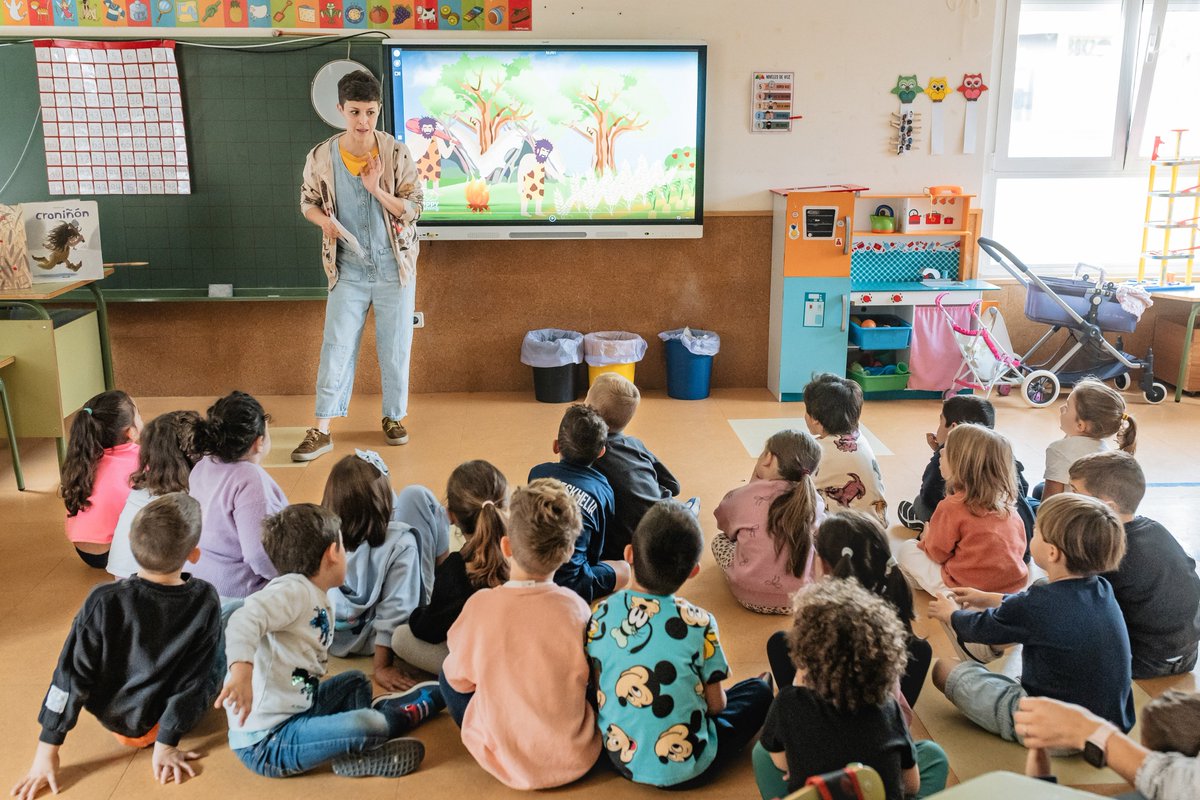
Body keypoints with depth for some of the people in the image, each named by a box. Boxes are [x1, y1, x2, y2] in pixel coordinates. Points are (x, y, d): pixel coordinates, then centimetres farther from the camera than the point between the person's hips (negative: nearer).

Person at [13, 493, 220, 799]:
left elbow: (71, 677, -18)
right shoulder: (205, 601, -24)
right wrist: (165, 745, -9)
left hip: (112, 715, 2)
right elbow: (192, 680, -19)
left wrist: (47, 749, -8)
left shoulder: (104, 602, -25)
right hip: (169, 720, -1)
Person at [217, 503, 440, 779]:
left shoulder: (322, 604, 10)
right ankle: (403, 716, 6)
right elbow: (245, 620, -33)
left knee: (355, 681, 27)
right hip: (265, 742, -10)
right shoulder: (293, 590, -16)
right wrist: (241, 671, -48)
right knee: (366, 726, -26)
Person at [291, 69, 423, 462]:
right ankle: (321, 431, 7)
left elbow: (414, 209, -8)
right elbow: (308, 202, 7)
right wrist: (325, 220, -15)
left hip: (394, 267, 0)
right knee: (336, 347, 1)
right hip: (348, 270, 0)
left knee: (395, 348, 9)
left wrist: (377, 190, -24)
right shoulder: (321, 157, -7)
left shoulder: (396, 153, -10)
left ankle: (393, 418, 27)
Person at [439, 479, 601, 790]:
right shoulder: (576, 607, -19)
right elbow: (589, 677, 0)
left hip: (505, 765, -1)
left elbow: (460, 679, -4)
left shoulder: (480, 606, -21)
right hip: (575, 761, 1)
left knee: (447, 676, 18)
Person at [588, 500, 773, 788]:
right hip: (685, 771, -3)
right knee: (760, 689, 13)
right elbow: (716, 704, -7)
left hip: (621, 759, 4)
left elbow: (598, 690, 1)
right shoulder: (699, 623, -19)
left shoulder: (600, 615, -11)